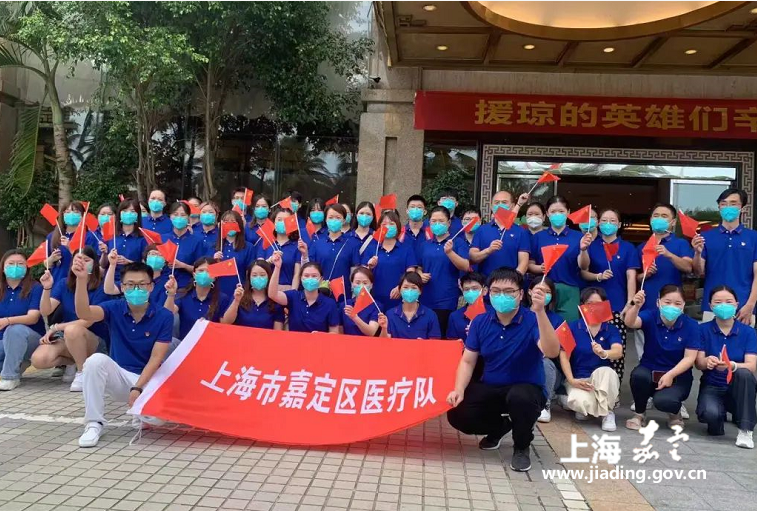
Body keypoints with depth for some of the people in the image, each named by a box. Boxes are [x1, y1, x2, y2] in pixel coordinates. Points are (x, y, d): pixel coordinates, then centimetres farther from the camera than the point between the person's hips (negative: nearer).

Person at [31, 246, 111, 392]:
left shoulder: (101, 287, -11)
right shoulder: (64, 284, 2)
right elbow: (45, 311, -6)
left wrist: (55, 327, -13)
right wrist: (47, 288, -23)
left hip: (94, 340, -4)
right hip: (64, 337, 4)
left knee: (72, 329, -39)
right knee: (38, 360, -25)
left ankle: (82, 372, -16)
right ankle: (71, 362, 7)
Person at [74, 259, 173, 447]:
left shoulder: (163, 316, -9)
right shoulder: (114, 308, -6)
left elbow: (156, 359, -12)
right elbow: (84, 313, -27)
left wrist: (137, 388, -22)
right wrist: (82, 279, -42)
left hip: (148, 379, -1)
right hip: (119, 376, 1)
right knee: (96, 360, -30)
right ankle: (94, 424, -16)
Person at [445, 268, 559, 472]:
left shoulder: (532, 320, -16)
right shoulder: (480, 322, -2)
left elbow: (552, 352, -35)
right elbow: (467, 361, 1)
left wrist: (540, 312, -46)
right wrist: (459, 390, -17)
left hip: (526, 388, -4)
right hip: (490, 387, 4)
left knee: (519, 397, -39)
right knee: (457, 414, -17)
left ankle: (521, 447, -6)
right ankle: (499, 427, 17)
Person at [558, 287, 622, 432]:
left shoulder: (611, 329, 1)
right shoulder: (572, 327, -1)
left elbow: (618, 352, -19)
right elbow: (564, 356, -8)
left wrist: (603, 353, -42)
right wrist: (571, 380, -21)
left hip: (603, 380, 1)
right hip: (579, 379, -1)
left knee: (604, 371, -36)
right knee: (581, 402, -35)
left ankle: (607, 413, -11)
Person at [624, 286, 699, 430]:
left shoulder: (691, 325, -10)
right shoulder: (650, 317, -9)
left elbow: (690, 357, -13)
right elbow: (630, 323, -31)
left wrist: (670, 374, -26)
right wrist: (636, 306, -52)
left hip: (678, 375, -2)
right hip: (650, 370, 2)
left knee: (663, 401, -32)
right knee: (638, 375, -34)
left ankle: (675, 412, 9)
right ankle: (639, 414, -4)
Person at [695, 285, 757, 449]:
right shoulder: (703, 329, -2)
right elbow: (698, 363, -7)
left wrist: (731, 365, -38)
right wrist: (707, 362, -33)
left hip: (738, 388, 1)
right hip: (712, 387, 0)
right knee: (710, 413, -35)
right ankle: (718, 418, 5)